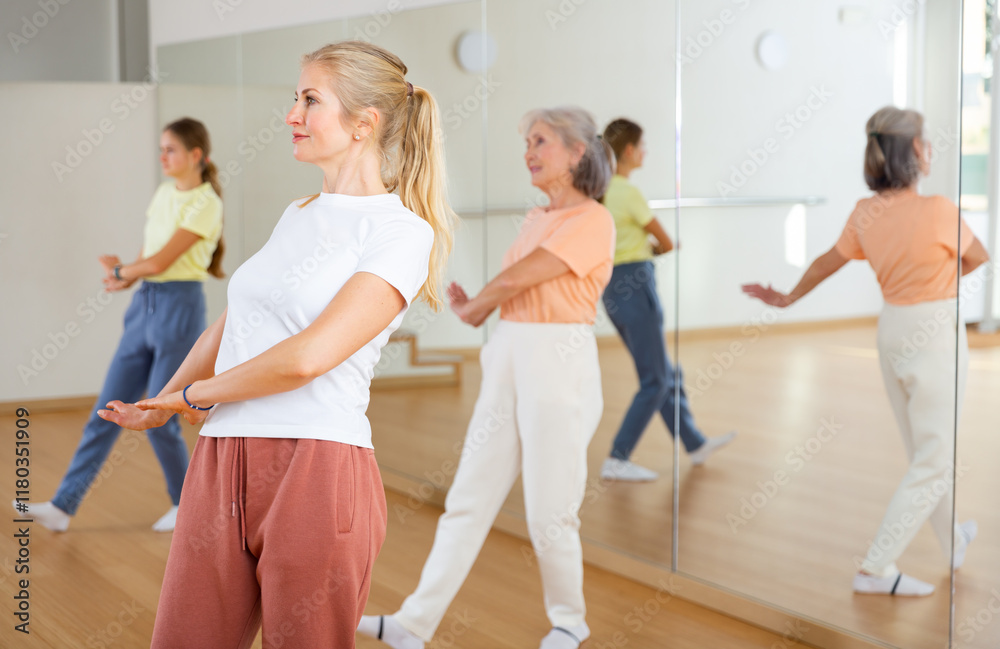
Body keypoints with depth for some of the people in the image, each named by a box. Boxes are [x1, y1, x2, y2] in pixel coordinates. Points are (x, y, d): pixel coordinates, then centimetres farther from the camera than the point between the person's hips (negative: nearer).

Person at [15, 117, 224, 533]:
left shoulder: (205, 204, -13)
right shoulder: (163, 193, 12)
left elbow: (160, 261, -16)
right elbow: (149, 255, 15)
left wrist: (121, 271, 1)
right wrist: (129, 275, -6)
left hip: (180, 308, -8)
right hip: (144, 304, 8)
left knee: (158, 420, -2)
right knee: (107, 410, 5)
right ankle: (63, 506, 7)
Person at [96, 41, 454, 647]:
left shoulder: (402, 231, -8)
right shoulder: (297, 215, 18)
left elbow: (307, 357, -16)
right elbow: (233, 320, 30)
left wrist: (199, 393, -3)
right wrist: (161, 405, 29)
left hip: (316, 474, -7)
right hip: (221, 467, 7)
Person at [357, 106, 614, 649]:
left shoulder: (592, 221, -10)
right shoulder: (535, 220, 16)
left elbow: (515, 279, -14)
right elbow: (515, 293, 14)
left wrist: (472, 310, 2)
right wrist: (475, 308, -3)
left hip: (560, 364, -8)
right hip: (508, 359, 8)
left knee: (548, 513, 1)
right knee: (468, 497, 5)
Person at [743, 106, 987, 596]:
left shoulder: (865, 213, -3)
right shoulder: (938, 211, -20)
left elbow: (828, 261, 12)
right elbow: (977, 257, -1)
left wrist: (789, 298, 29)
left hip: (892, 329, 7)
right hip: (935, 332, -7)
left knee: (922, 453, 21)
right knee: (933, 463, 0)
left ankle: (953, 540, 41)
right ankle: (875, 568, -1)